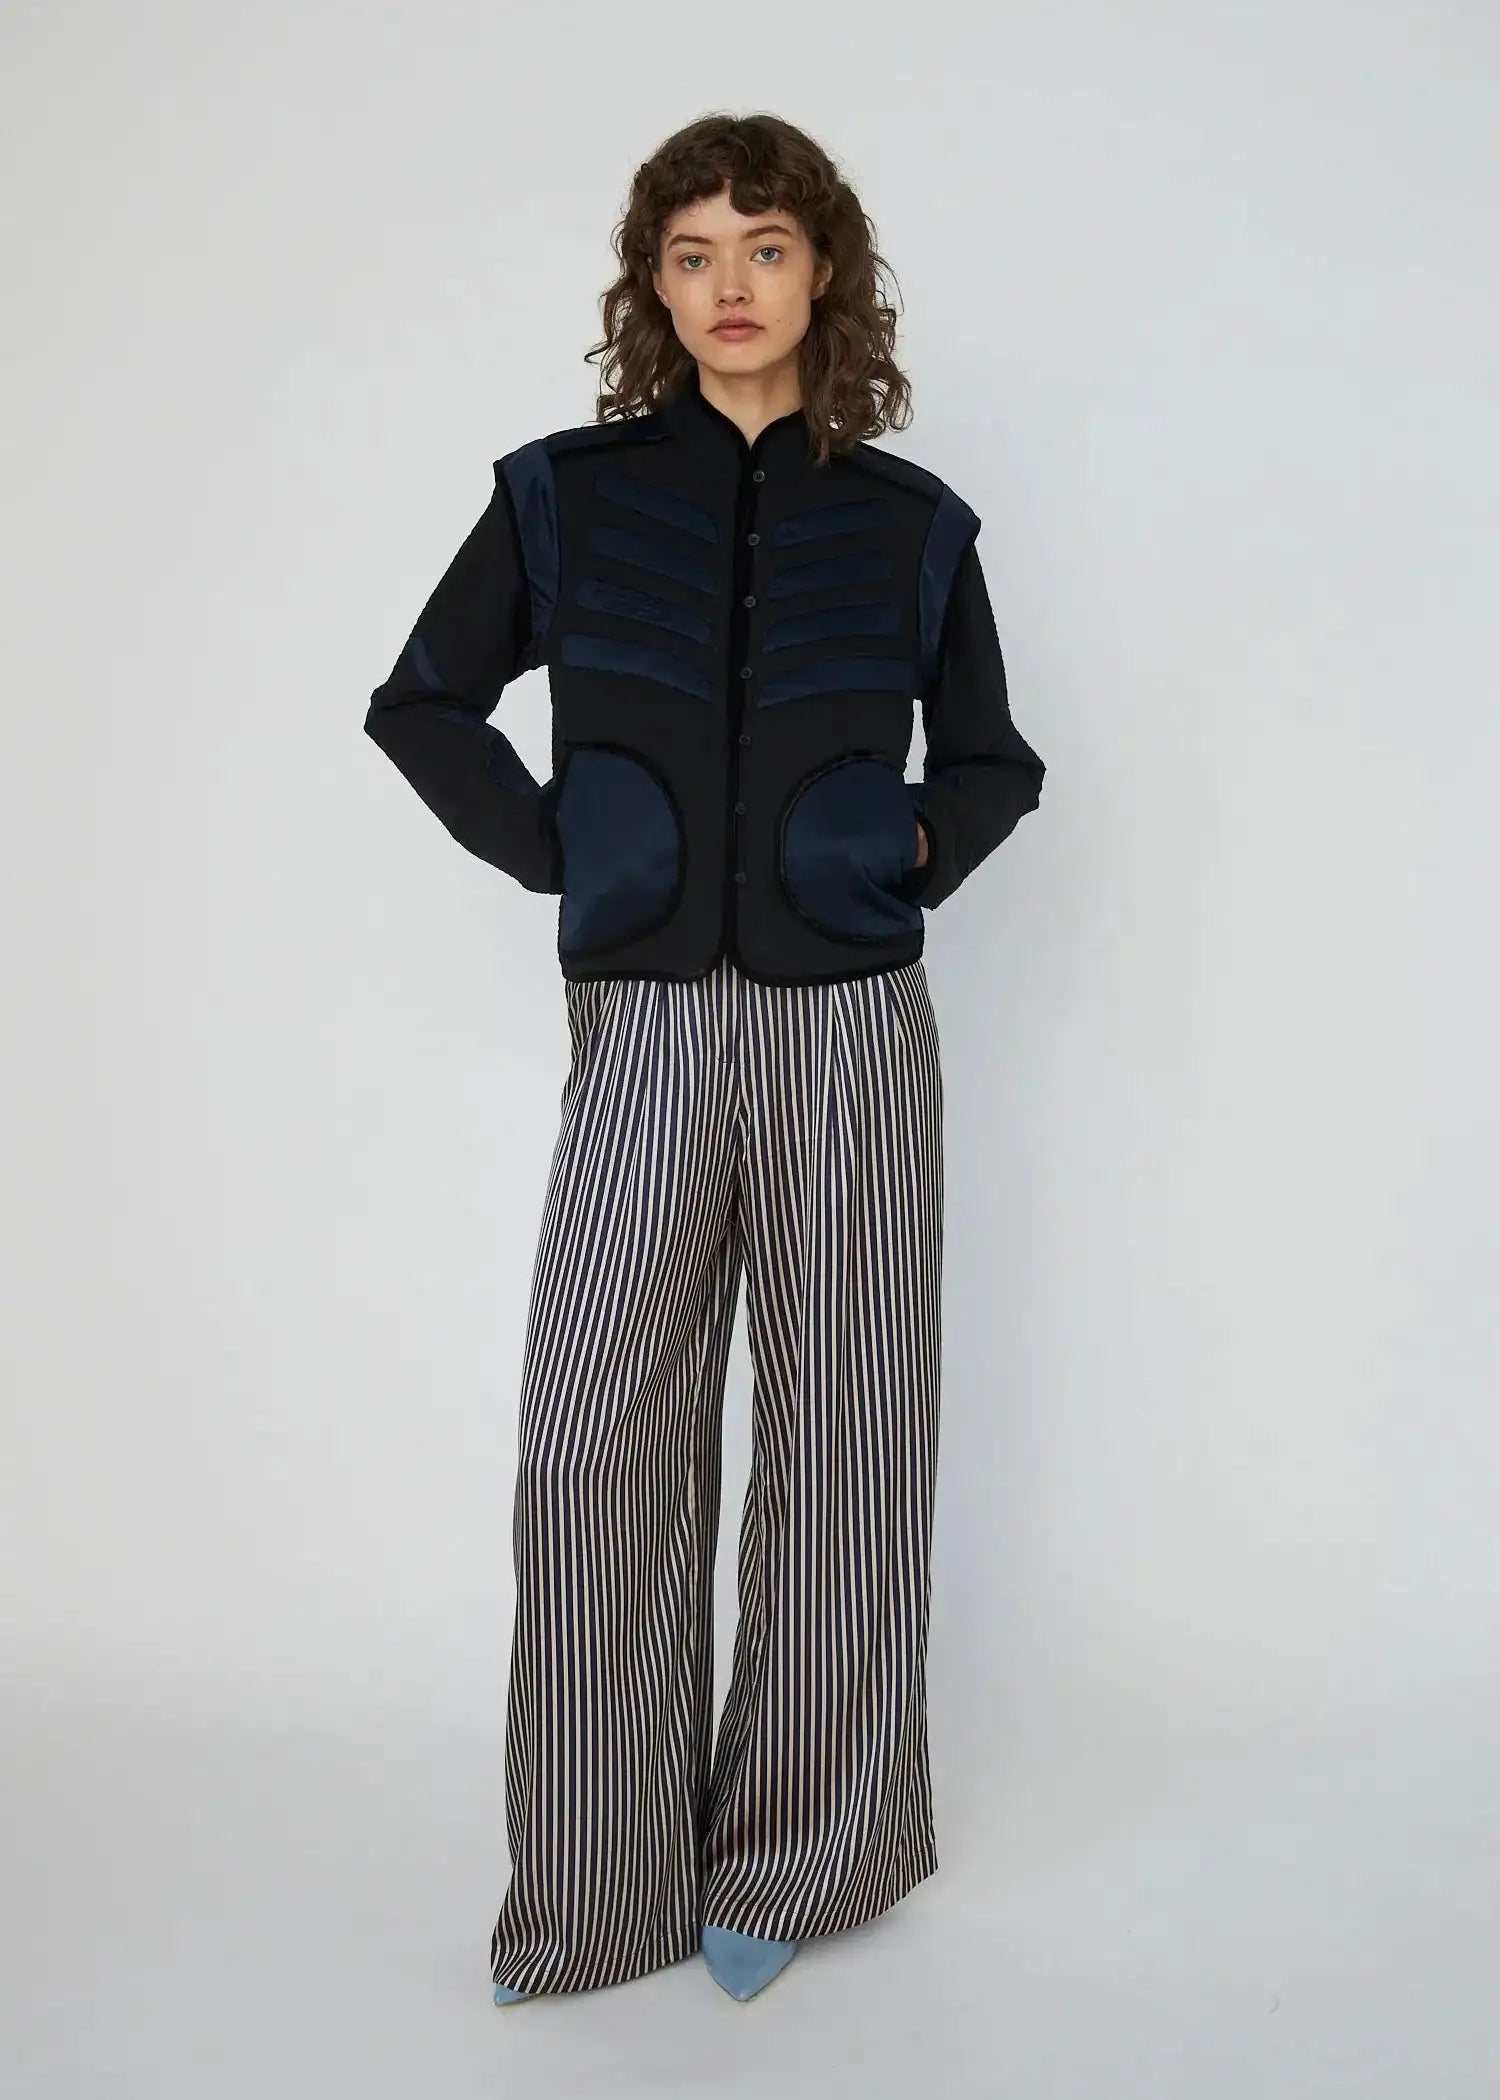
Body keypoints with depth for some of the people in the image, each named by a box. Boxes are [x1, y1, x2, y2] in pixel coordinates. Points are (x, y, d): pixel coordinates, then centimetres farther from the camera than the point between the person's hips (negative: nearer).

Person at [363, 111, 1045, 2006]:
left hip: (852, 1028, 1)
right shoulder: (565, 494, 6)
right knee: (596, 1446, -2)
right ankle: (602, 1892, 14)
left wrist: (920, 847, 1)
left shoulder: (908, 521, 8)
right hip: (645, 1025, 0)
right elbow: (422, 705, 15)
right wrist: (546, 847, 3)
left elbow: (992, 758, 20)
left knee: (839, 1432, 5)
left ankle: (793, 1860, 22)